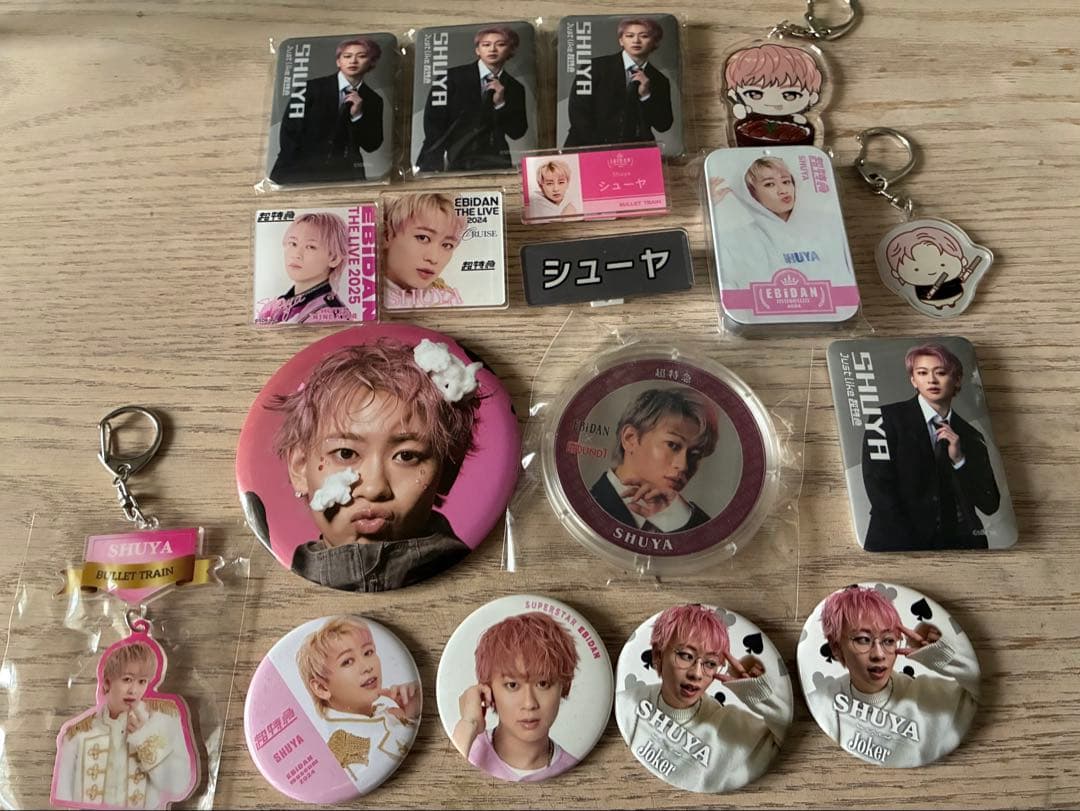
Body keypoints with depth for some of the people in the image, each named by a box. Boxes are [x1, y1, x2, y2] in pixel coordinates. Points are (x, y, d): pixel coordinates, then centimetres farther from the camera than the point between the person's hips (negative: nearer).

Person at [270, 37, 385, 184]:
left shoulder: (374, 100, 7)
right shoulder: (312, 87, -1)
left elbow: (372, 146, 3)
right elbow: (289, 132, -3)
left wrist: (357, 115, -10)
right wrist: (295, 170, -8)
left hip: (345, 174, 1)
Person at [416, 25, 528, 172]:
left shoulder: (515, 88, 10)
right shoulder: (452, 77, 1)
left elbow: (517, 133, 6)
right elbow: (433, 120, -5)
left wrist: (501, 104, -9)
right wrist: (439, 165, -15)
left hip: (491, 163, 2)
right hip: (450, 161, -2)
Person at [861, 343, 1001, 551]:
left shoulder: (970, 436, 9)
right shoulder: (888, 419, -3)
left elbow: (990, 505, 5)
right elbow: (879, 488, -11)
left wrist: (959, 460, -8)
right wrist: (910, 545, -13)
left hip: (956, 543, 4)